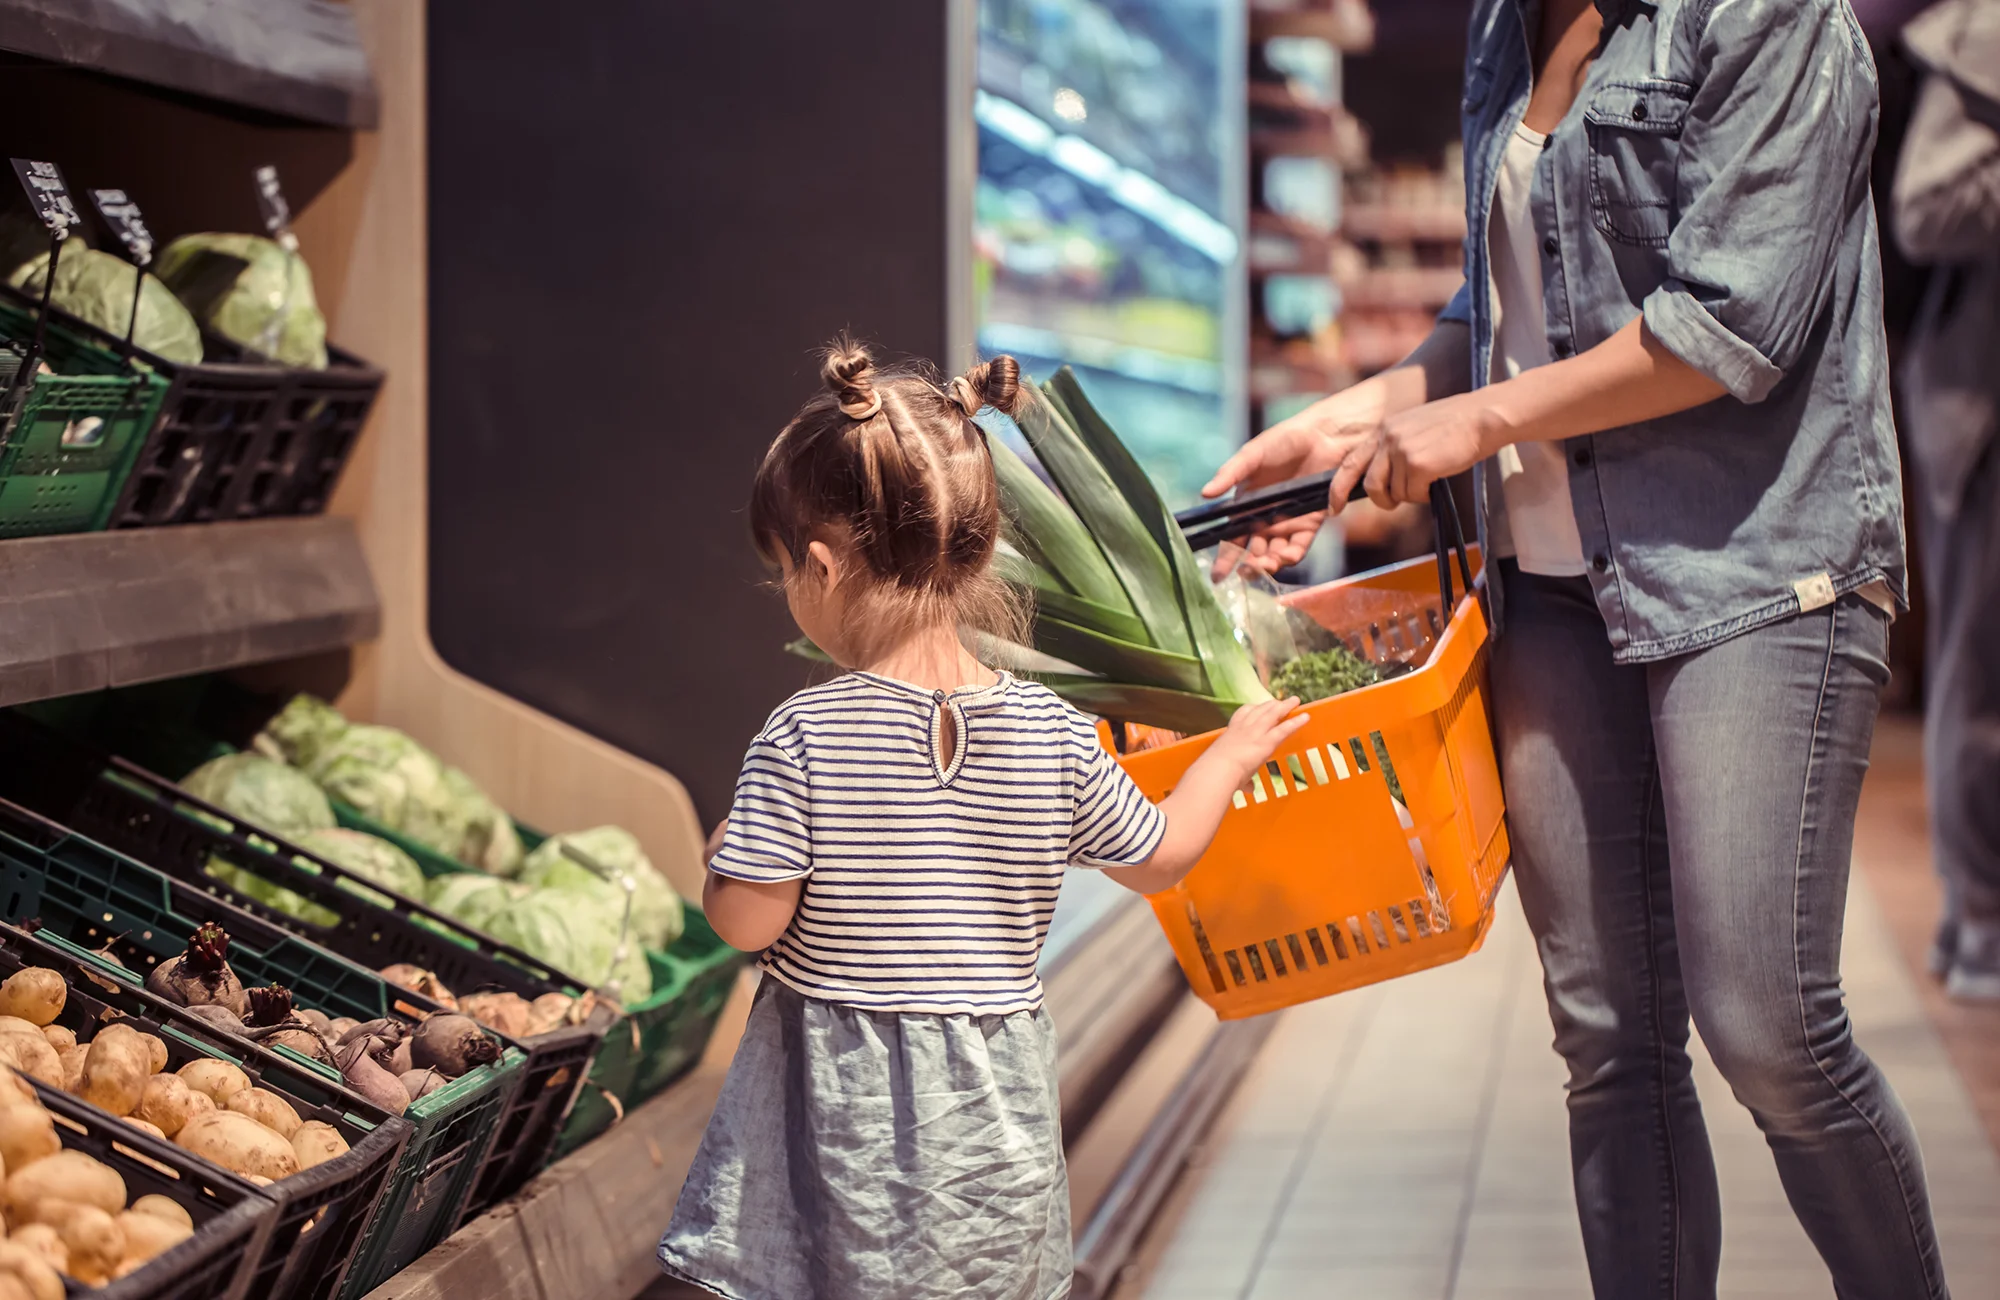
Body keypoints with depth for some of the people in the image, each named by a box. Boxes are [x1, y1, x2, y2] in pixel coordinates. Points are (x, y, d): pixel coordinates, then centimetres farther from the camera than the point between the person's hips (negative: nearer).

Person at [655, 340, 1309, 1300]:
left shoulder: (801, 740, -16)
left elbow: (746, 923, -14)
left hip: (843, 1106, -3)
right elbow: (1159, 859, 9)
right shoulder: (1052, 736, -4)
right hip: (994, 1113, 4)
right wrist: (1230, 754, 25)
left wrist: (725, 852, 8)